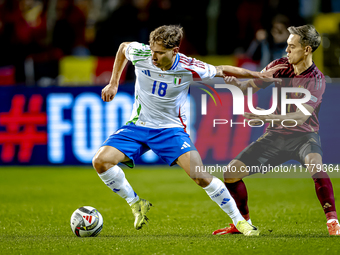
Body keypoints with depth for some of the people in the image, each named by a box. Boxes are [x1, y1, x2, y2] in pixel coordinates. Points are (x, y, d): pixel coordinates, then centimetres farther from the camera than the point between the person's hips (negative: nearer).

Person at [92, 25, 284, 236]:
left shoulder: (189, 68, -20)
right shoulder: (140, 54, -16)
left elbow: (222, 70, -1)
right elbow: (123, 47, 10)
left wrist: (260, 75, 1)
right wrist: (113, 83, 9)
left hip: (170, 129, -2)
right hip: (138, 126, 3)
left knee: (199, 175, -21)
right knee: (101, 161, -20)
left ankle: (239, 220, -4)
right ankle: (136, 203, 3)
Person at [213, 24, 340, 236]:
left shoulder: (316, 80, -19)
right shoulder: (280, 65, -3)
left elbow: (300, 117, -28)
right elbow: (251, 86, 6)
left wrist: (267, 117, -40)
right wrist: (236, 82, -17)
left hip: (303, 136, -5)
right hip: (275, 135, 5)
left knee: (315, 165, -39)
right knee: (231, 173, -2)